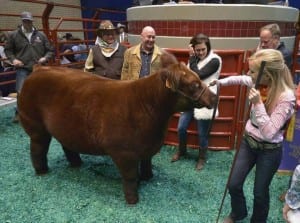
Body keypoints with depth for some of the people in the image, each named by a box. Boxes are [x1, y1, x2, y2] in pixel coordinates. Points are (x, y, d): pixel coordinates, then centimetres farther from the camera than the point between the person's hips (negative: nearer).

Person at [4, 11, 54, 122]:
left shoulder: (41, 35, 6)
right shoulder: (14, 35, 3)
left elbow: (50, 50, 11)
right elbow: (8, 49, 12)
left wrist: (45, 58, -7)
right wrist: (13, 59, -5)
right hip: (22, 68, -1)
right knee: (21, 91, -9)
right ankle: (19, 113, 9)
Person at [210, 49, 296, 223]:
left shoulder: (286, 96, -26)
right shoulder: (260, 84, -10)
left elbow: (269, 133, -30)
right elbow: (241, 79, 15)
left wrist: (258, 104, -36)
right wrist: (222, 82, 9)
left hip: (269, 151, -5)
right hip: (248, 142, 5)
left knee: (260, 192, 13)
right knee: (233, 185, 12)